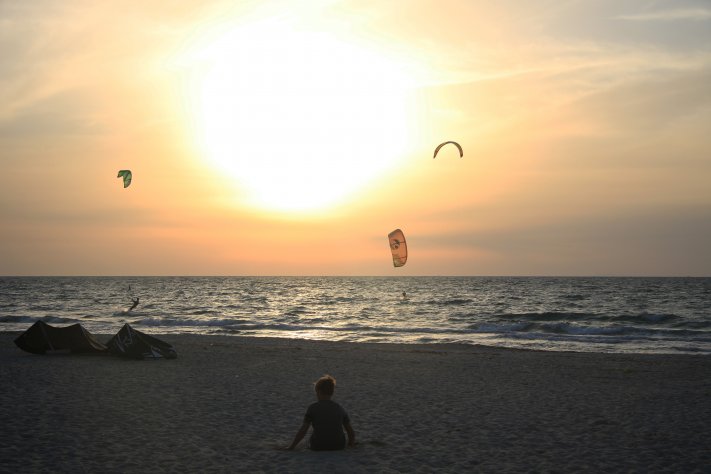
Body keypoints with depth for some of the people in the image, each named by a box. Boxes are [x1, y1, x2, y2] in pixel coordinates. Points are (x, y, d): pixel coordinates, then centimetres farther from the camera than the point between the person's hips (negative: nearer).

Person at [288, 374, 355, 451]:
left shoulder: (313, 408, -3)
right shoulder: (339, 408, 6)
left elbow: (303, 431, -6)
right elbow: (351, 432, 8)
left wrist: (291, 447, 3)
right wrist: (351, 445, 24)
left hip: (319, 446, -2)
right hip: (339, 446, 2)